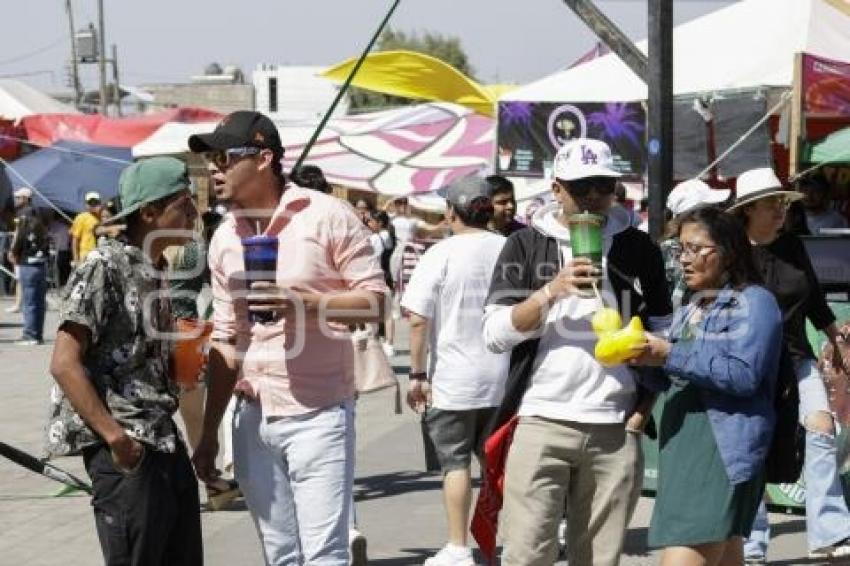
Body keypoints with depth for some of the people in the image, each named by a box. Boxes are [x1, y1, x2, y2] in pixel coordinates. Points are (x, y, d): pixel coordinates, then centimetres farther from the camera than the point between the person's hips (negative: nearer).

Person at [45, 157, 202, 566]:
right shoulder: (103, 267, -13)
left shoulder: (155, 271, 13)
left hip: (165, 441, 9)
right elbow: (64, 364, -17)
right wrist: (115, 437, -20)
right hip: (124, 450, -9)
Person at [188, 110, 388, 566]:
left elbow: (375, 301, -7)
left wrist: (303, 300, -22)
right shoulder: (224, 238, 10)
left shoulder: (327, 216, -7)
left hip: (318, 415, -5)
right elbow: (226, 340, 14)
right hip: (253, 419, 5)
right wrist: (209, 433, 12)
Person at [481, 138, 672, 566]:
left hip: (615, 429, 2)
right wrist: (551, 291, -14)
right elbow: (495, 334, -1)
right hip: (541, 421, -2)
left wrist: (644, 409, 5)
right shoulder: (526, 245, 7)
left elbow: (660, 336, 15)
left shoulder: (639, 249, 11)